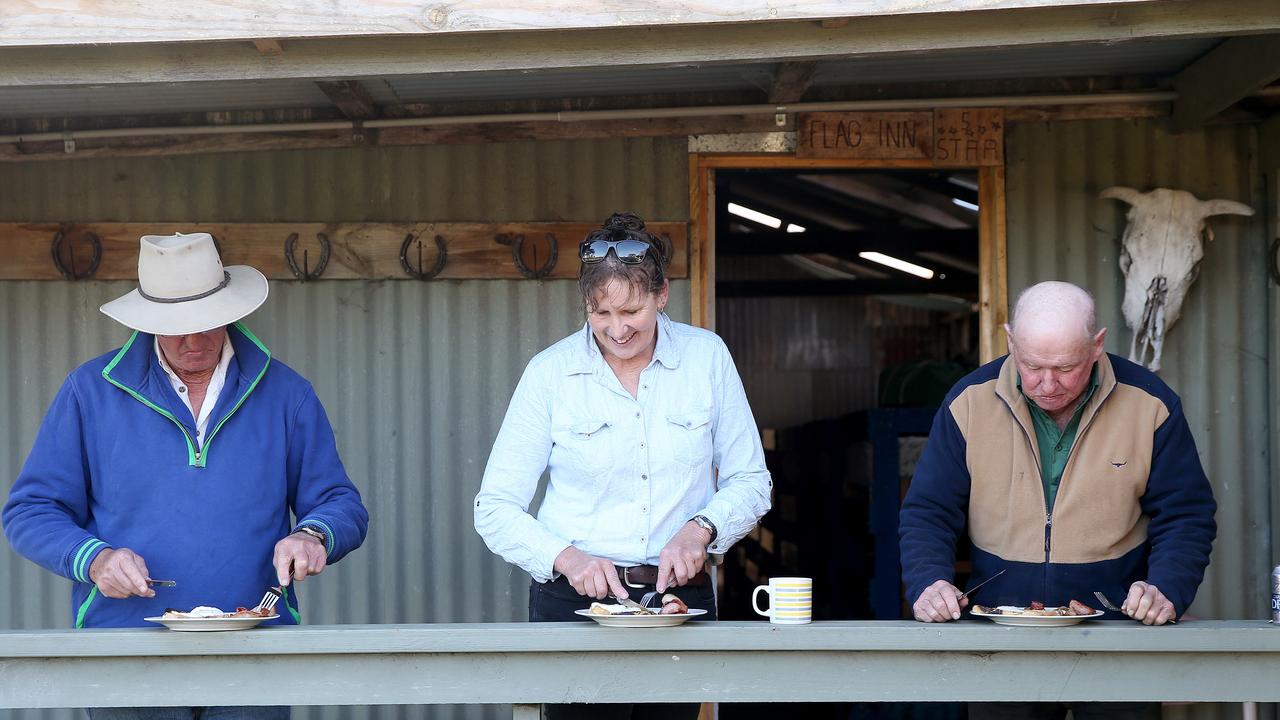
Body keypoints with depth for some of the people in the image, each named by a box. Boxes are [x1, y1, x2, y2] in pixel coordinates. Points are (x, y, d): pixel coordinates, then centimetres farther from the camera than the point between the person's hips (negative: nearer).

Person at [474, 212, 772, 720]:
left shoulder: (707, 356, 1)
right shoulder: (550, 373, -2)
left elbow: (750, 482, 7)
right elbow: (495, 510, -3)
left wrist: (701, 528, -12)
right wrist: (565, 556, -20)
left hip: (679, 595, 2)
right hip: (574, 601, -1)